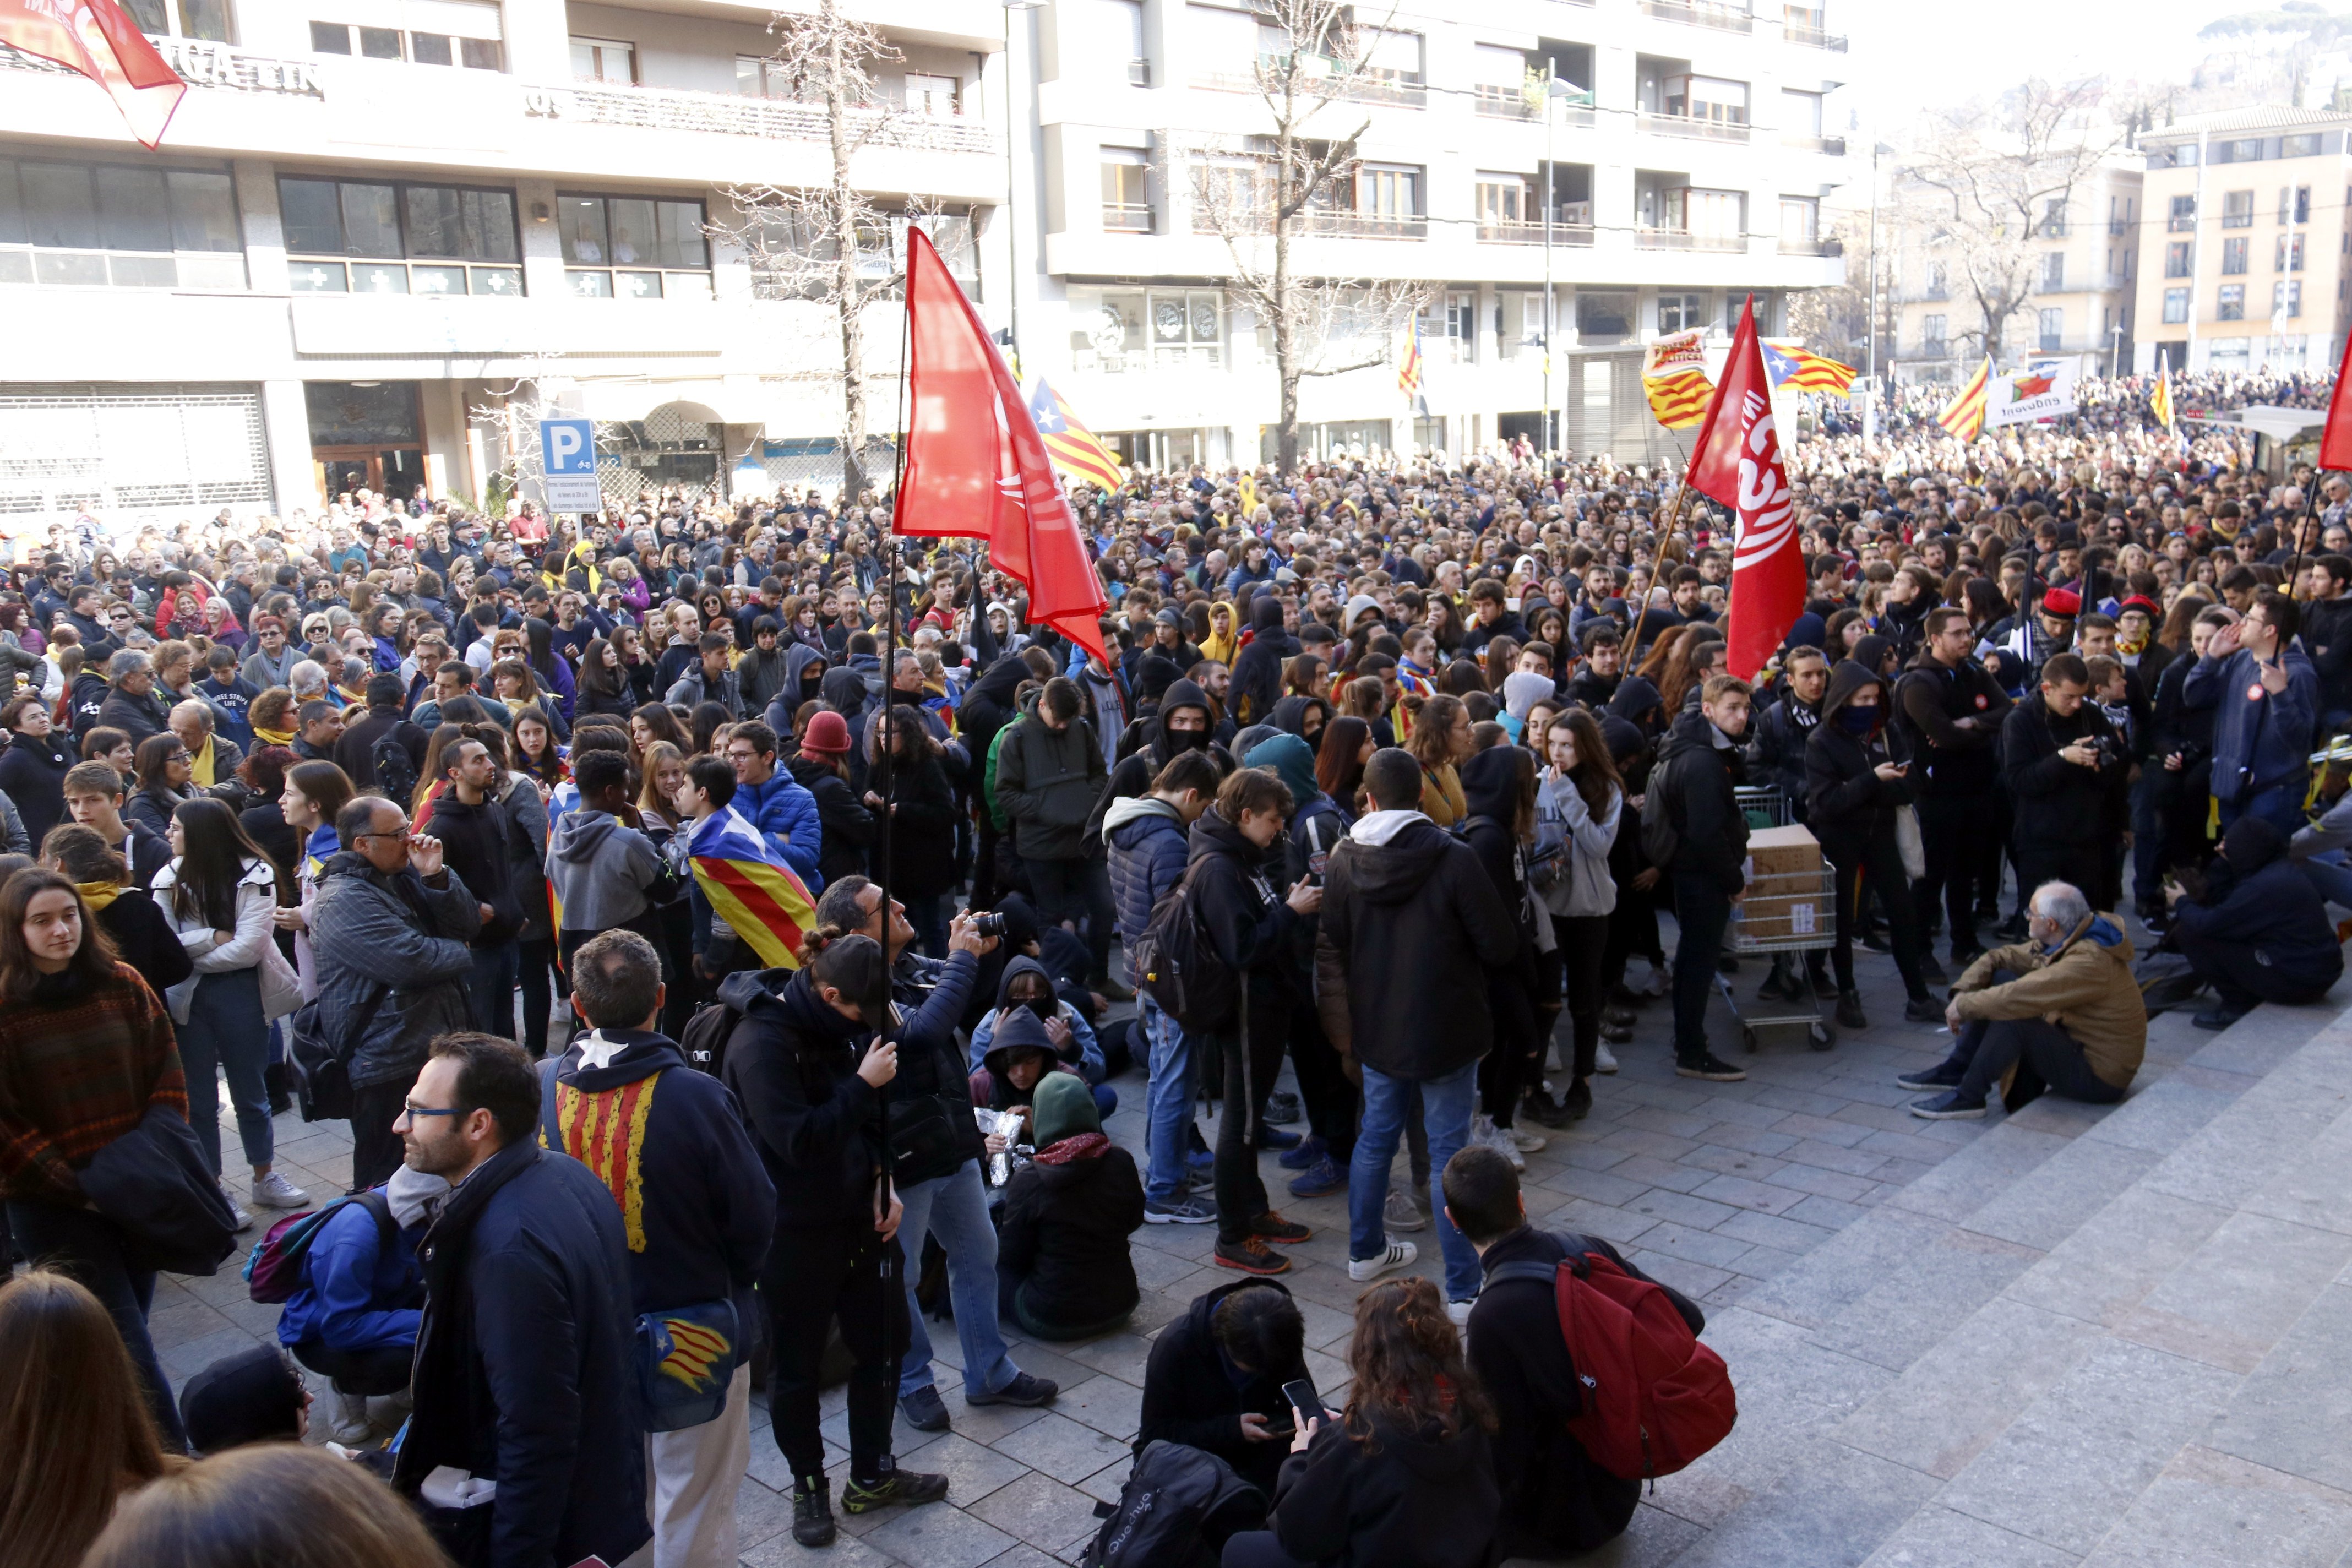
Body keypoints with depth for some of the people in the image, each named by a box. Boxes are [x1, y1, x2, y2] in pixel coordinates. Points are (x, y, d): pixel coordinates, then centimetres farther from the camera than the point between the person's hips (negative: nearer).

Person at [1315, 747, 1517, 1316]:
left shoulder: (1344, 861, -5)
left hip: (1377, 1029, 4)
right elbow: (1502, 944, -13)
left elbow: (1331, 950, 5)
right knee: (1449, 1151, 2)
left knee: (1376, 1136, 20)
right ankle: (1463, 1289, 7)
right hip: (1446, 1031, -4)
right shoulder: (1454, 859, -18)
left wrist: (1341, 1023, 19)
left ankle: (1365, 1250, 36)